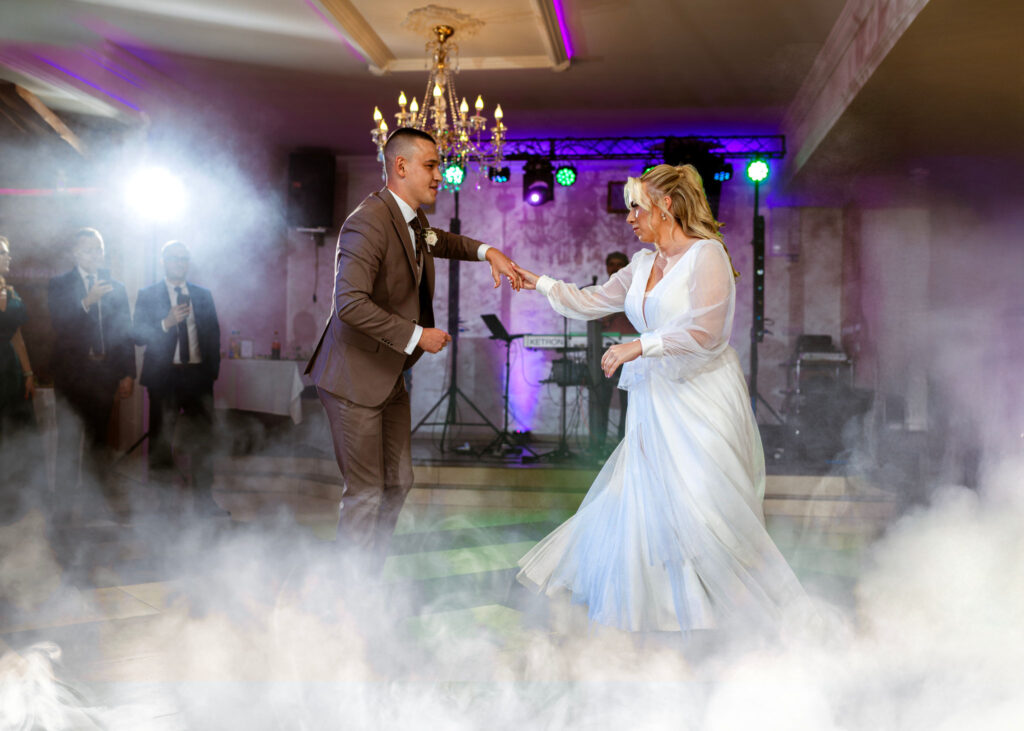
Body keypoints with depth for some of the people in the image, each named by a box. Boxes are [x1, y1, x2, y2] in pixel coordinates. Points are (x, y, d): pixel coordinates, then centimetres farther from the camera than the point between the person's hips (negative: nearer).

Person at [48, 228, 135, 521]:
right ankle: (68, 500, 8)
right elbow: (60, 325, -11)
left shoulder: (115, 287, 11)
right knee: (69, 439, 1)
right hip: (72, 373, -2)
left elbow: (125, 332, 10)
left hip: (104, 373, 2)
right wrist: (87, 302, -22)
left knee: (98, 437, 7)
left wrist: (127, 374, 5)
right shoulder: (59, 285, 3)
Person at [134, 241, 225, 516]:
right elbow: (139, 335, -6)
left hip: (198, 373, 2)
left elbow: (214, 333, 13)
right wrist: (167, 323, -20)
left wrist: (213, 367, 4)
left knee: (202, 437, 2)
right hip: (163, 375, -2)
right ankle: (161, 501, 11)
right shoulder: (148, 295, 3)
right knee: (161, 439, 2)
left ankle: (204, 499, 9)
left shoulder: (203, 295, 12)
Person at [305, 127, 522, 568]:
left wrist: (488, 252, 13)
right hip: (355, 379, -10)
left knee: (397, 483, 15)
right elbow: (350, 304, -31)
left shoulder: (413, 221, 8)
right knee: (365, 495, -3)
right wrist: (417, 335, -25)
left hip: (391, 378, 10)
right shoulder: (369, 222, -22)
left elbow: (437, 242, 32)